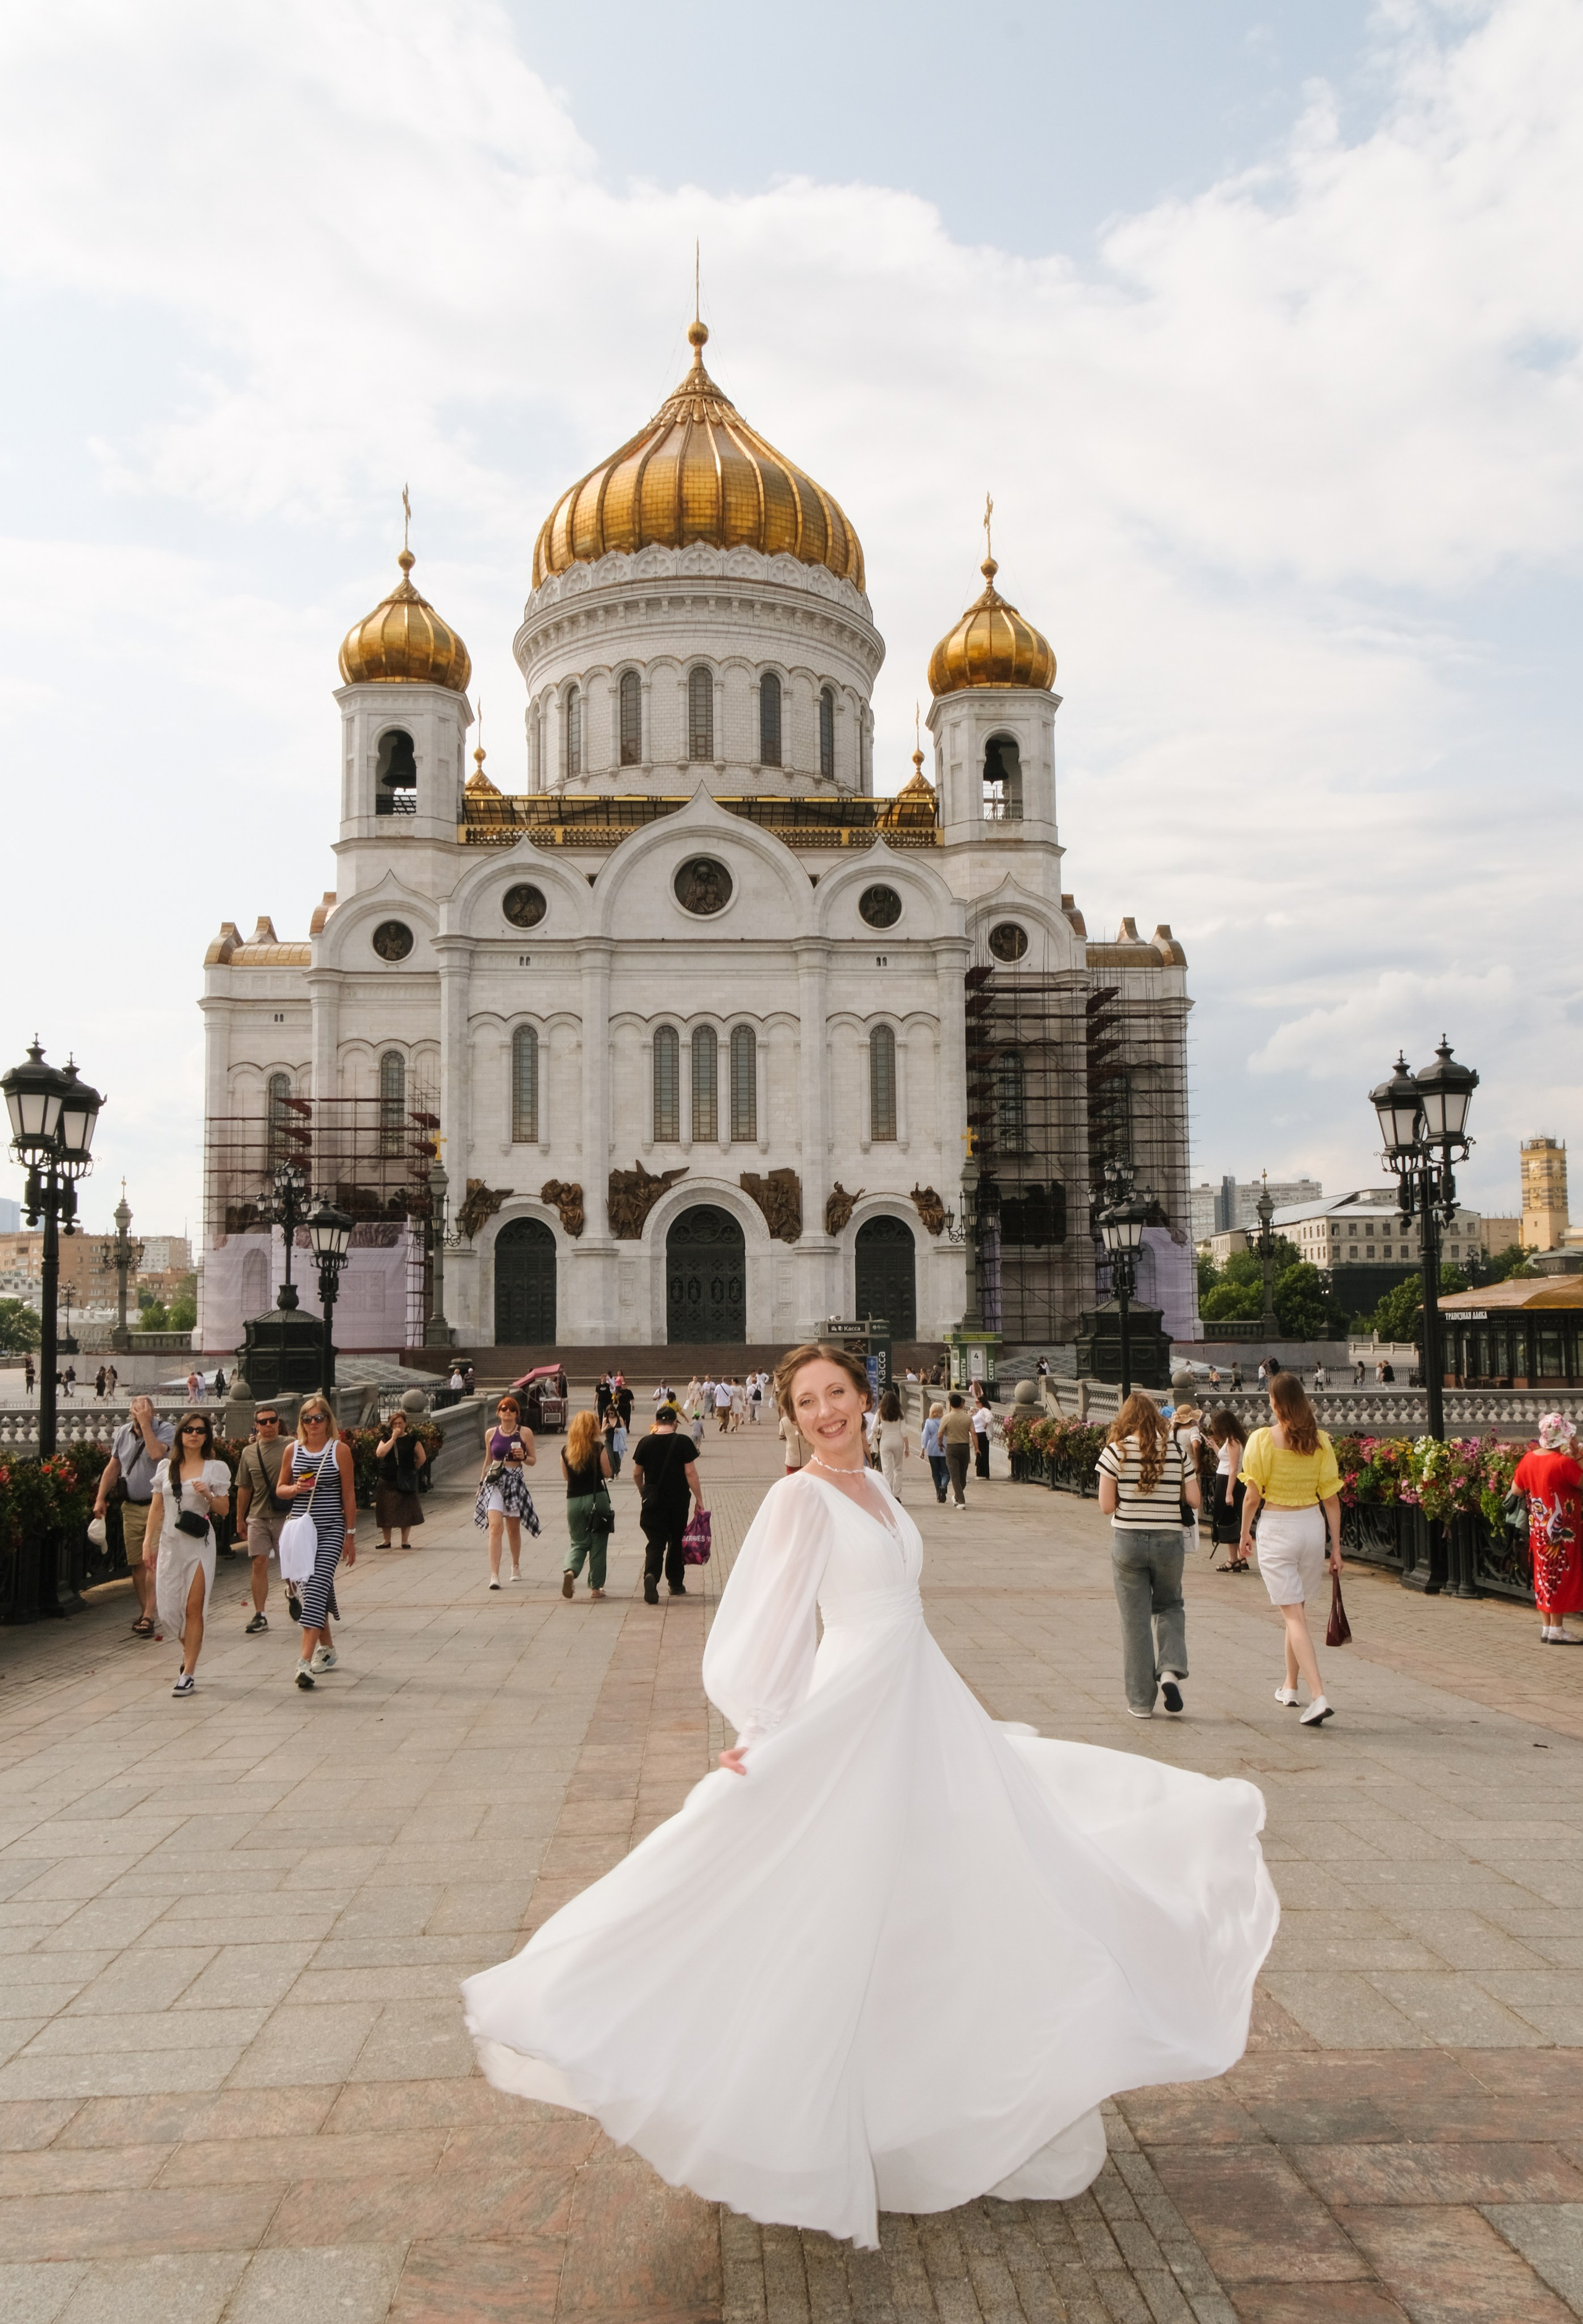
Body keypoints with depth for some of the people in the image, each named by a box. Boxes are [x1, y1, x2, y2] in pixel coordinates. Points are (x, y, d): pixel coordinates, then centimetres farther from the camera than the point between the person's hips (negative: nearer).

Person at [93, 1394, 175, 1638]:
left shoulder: (166, 1430, -6)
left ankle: (148, 1617, -13)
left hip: (158, 1506, -5)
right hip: (131, 1507, 5)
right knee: (136, 1563, 9)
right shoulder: (122, 1434, 10)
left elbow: (156, 1453, -25)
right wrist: (100, 1498, 12)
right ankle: (144, 1611, 21)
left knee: (152, 1561, -12)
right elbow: (112, 1467, 16)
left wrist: (145, 1424, -20)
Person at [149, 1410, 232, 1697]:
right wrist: (148, 1541, 7)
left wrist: (208, 1495, -17)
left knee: (194, 1608, -6)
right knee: (168, 1607, 4)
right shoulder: (166, 1468, 10)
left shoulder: (216, 1468, 2)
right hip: (170, 1543, 3)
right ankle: (190, 1649, 33)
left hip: (200, 1544, -3)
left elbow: (224, 1509, 1)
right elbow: (157, 1508, 12)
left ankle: (188, 1674, -3)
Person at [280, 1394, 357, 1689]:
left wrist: (350, 1534, 0)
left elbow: (348, 1494, 0)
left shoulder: (340, 1450, -3)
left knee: (317, 1588, -16)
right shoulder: (293, 1449, 6)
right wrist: (295, 1488, -10)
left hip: (331, 1529, -4)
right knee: (310, 1590, 11)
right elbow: (281, 1489, 14)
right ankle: (327, 1649, 29)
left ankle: (305, 1660, -22)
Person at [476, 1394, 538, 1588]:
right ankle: (494, 1575, -18)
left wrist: (523, 1456, -15)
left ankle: (516, 1566, 36)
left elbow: (533, 1461, 5)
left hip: (516, 1482, 0)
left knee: (513, 1529, 12)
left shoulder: (525, 1433, 1)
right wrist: (481, 1483, 18)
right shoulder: (491, 1433, 6)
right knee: (495, 1527, -15)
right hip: (494, 1481, 0)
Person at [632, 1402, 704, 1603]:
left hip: (653, 1501, 1)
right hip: (678, 1501, -1)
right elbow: (691, 1473, -10)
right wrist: (699, 1498, -2)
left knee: (656, 1543, 2)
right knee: (677, 1542, 15)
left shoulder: (646, 1443, -1)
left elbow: (637, 1474, 6)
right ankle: (676, 1585, 23)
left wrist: (643, 1492, 25)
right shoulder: (683, 1442, -8)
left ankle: (651, 1575, -26)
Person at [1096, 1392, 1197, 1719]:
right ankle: (1171, 1670, 0)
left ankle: (1141, 1701, 11)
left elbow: (1106, 1505, -9)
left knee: (1135, 1620, 7)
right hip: (1169, 1542, 2)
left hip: (1128, 1542, -2)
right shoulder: (1177, 1450, 0)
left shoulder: (1116, 1451, -7)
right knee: (1170, 1607, 23)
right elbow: (1194, 1500, 0)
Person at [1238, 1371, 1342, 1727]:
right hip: (1312, 1525, 4)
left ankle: (1318, 1697, -16)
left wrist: (1245, 1533, 7)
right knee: (1298, 1608, 20)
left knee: (1293, 1615, -3)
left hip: (1276, 1527, -4)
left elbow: (1253, 1496, -8)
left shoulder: (1262, 1439, -11)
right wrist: (1336, 1546, 6)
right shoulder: (1320, 1440, -2)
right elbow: (1331, 1498, 0)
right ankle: (1290, 1688, 32)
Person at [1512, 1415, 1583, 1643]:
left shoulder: (1529, 1459, 1)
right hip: (1561, 1530, -7)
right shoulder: (1564, 1463, -20)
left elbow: (1516, 1490, 10)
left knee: (1545, 1574, 13)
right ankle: (1556, 1630, 6)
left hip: (1538, 1528, 7)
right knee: (1561, 1575, 2)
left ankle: (1546, 1627, 19)